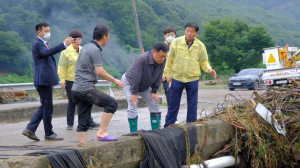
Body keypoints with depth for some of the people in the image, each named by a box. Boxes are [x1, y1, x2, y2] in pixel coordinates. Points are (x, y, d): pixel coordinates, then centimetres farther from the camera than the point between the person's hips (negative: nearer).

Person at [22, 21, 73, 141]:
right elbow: (47, 52, -32)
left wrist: (52, 80, 26)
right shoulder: (37, 44, -11)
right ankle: (49, 134, 6)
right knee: (47, 107, -2)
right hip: (43, 80, -10)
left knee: (44, 106, 13)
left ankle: (30, 129, 13)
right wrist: (64, 44, -40)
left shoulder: (44, 43, 21)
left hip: (47, 80, 10)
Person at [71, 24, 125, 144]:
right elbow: (100, 72, -17)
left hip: (77, 89, 10)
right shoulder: (95, 50, -11)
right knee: (112, 103, -9)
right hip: (86, 88, -10)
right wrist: (114, 80, -6)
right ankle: (102, 132, -12)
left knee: (83, 122, 9)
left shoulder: (86, 47, 18)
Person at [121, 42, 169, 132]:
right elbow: (136, 77, -33)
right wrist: (134, 93, -28)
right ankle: (133, 133, -8)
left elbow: (158, 77, -8)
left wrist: (154, 91, -9)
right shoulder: (142, 59, -38)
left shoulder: (162, 61, -19)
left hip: (145, 86, 6)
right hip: (129, 82, -6)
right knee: (132, 106, -16)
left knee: (154, 104, 1)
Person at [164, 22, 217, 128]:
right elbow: (169, 59, 1)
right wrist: (168, 74, 0)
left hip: (193, 79, 1)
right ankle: (168, 126, 15)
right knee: (173, 104, 6)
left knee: (192, 105, 7)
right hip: (177, 78, -1)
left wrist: (209, 69, -15)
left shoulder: (200, 46, -1)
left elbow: (204, 62, 5)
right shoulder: (176, 42, -5)